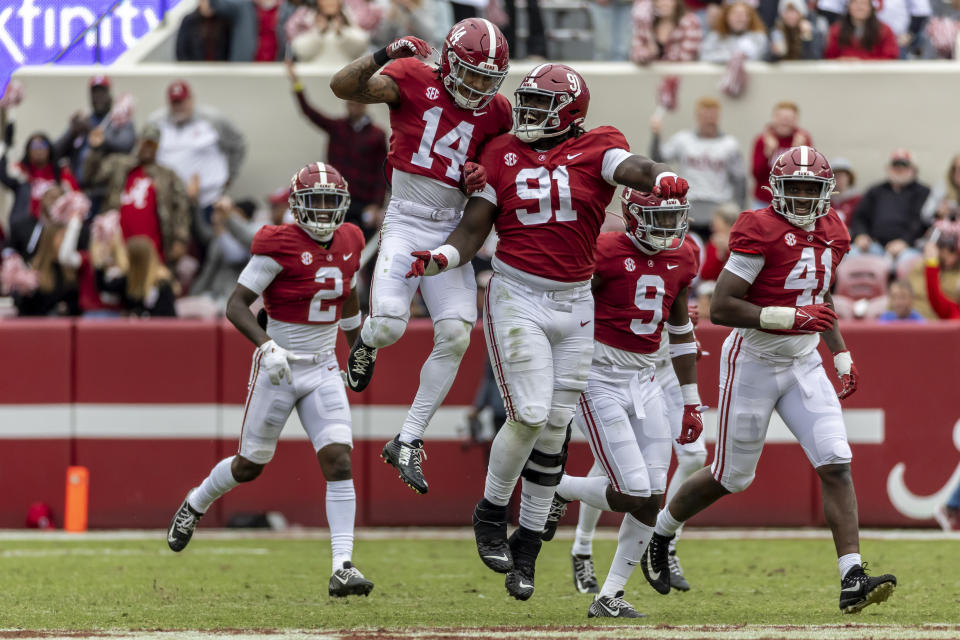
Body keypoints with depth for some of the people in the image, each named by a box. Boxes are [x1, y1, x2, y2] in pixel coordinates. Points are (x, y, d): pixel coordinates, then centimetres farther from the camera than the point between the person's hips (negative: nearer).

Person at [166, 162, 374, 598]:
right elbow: (235, 305, -17)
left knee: (339, 461, -13)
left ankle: (342, 567, -16)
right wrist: (266, 346, -31)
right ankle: (195, 504, 43)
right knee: (250, 466, 11)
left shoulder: (348, 244, 2)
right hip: (278, 370, -4)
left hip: (323, 370, 4)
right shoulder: (280, 246, -16)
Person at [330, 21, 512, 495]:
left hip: (452, 231, 4)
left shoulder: (494, 112, 6)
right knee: (389, 326, -22)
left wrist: (480, 180, -5)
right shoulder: (414, 80, -6)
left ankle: (407, 443, 3)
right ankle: (367, 343, 20)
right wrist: (384, 55, -29)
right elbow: (343, 86, -15)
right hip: (406, 222, -4)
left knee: (455, 338, -9)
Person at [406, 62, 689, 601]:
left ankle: (526, 546, 16)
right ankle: (492, 513, 8)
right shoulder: (503, 155, 4)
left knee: (555, 429, 5)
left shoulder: (595, 150, -1)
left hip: (575, 305, 1)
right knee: (530, 415, -15)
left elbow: (635, 169, -23)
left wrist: (662, 180, -47)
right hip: (517, 298, -1)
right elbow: (472, 232, 5)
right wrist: (438, 259, -16)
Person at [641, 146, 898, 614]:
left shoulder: (831, 234, 5)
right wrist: (790, 318, -28)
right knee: (732, 477, 6)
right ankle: (659, 532, 33)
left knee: (836, 465, -10)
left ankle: (852, 580, -15)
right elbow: (720, 308, -22)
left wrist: (841, 355, 12)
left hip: (803, 364, 6)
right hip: (754, 361, -6)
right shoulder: (761, 232, -18)